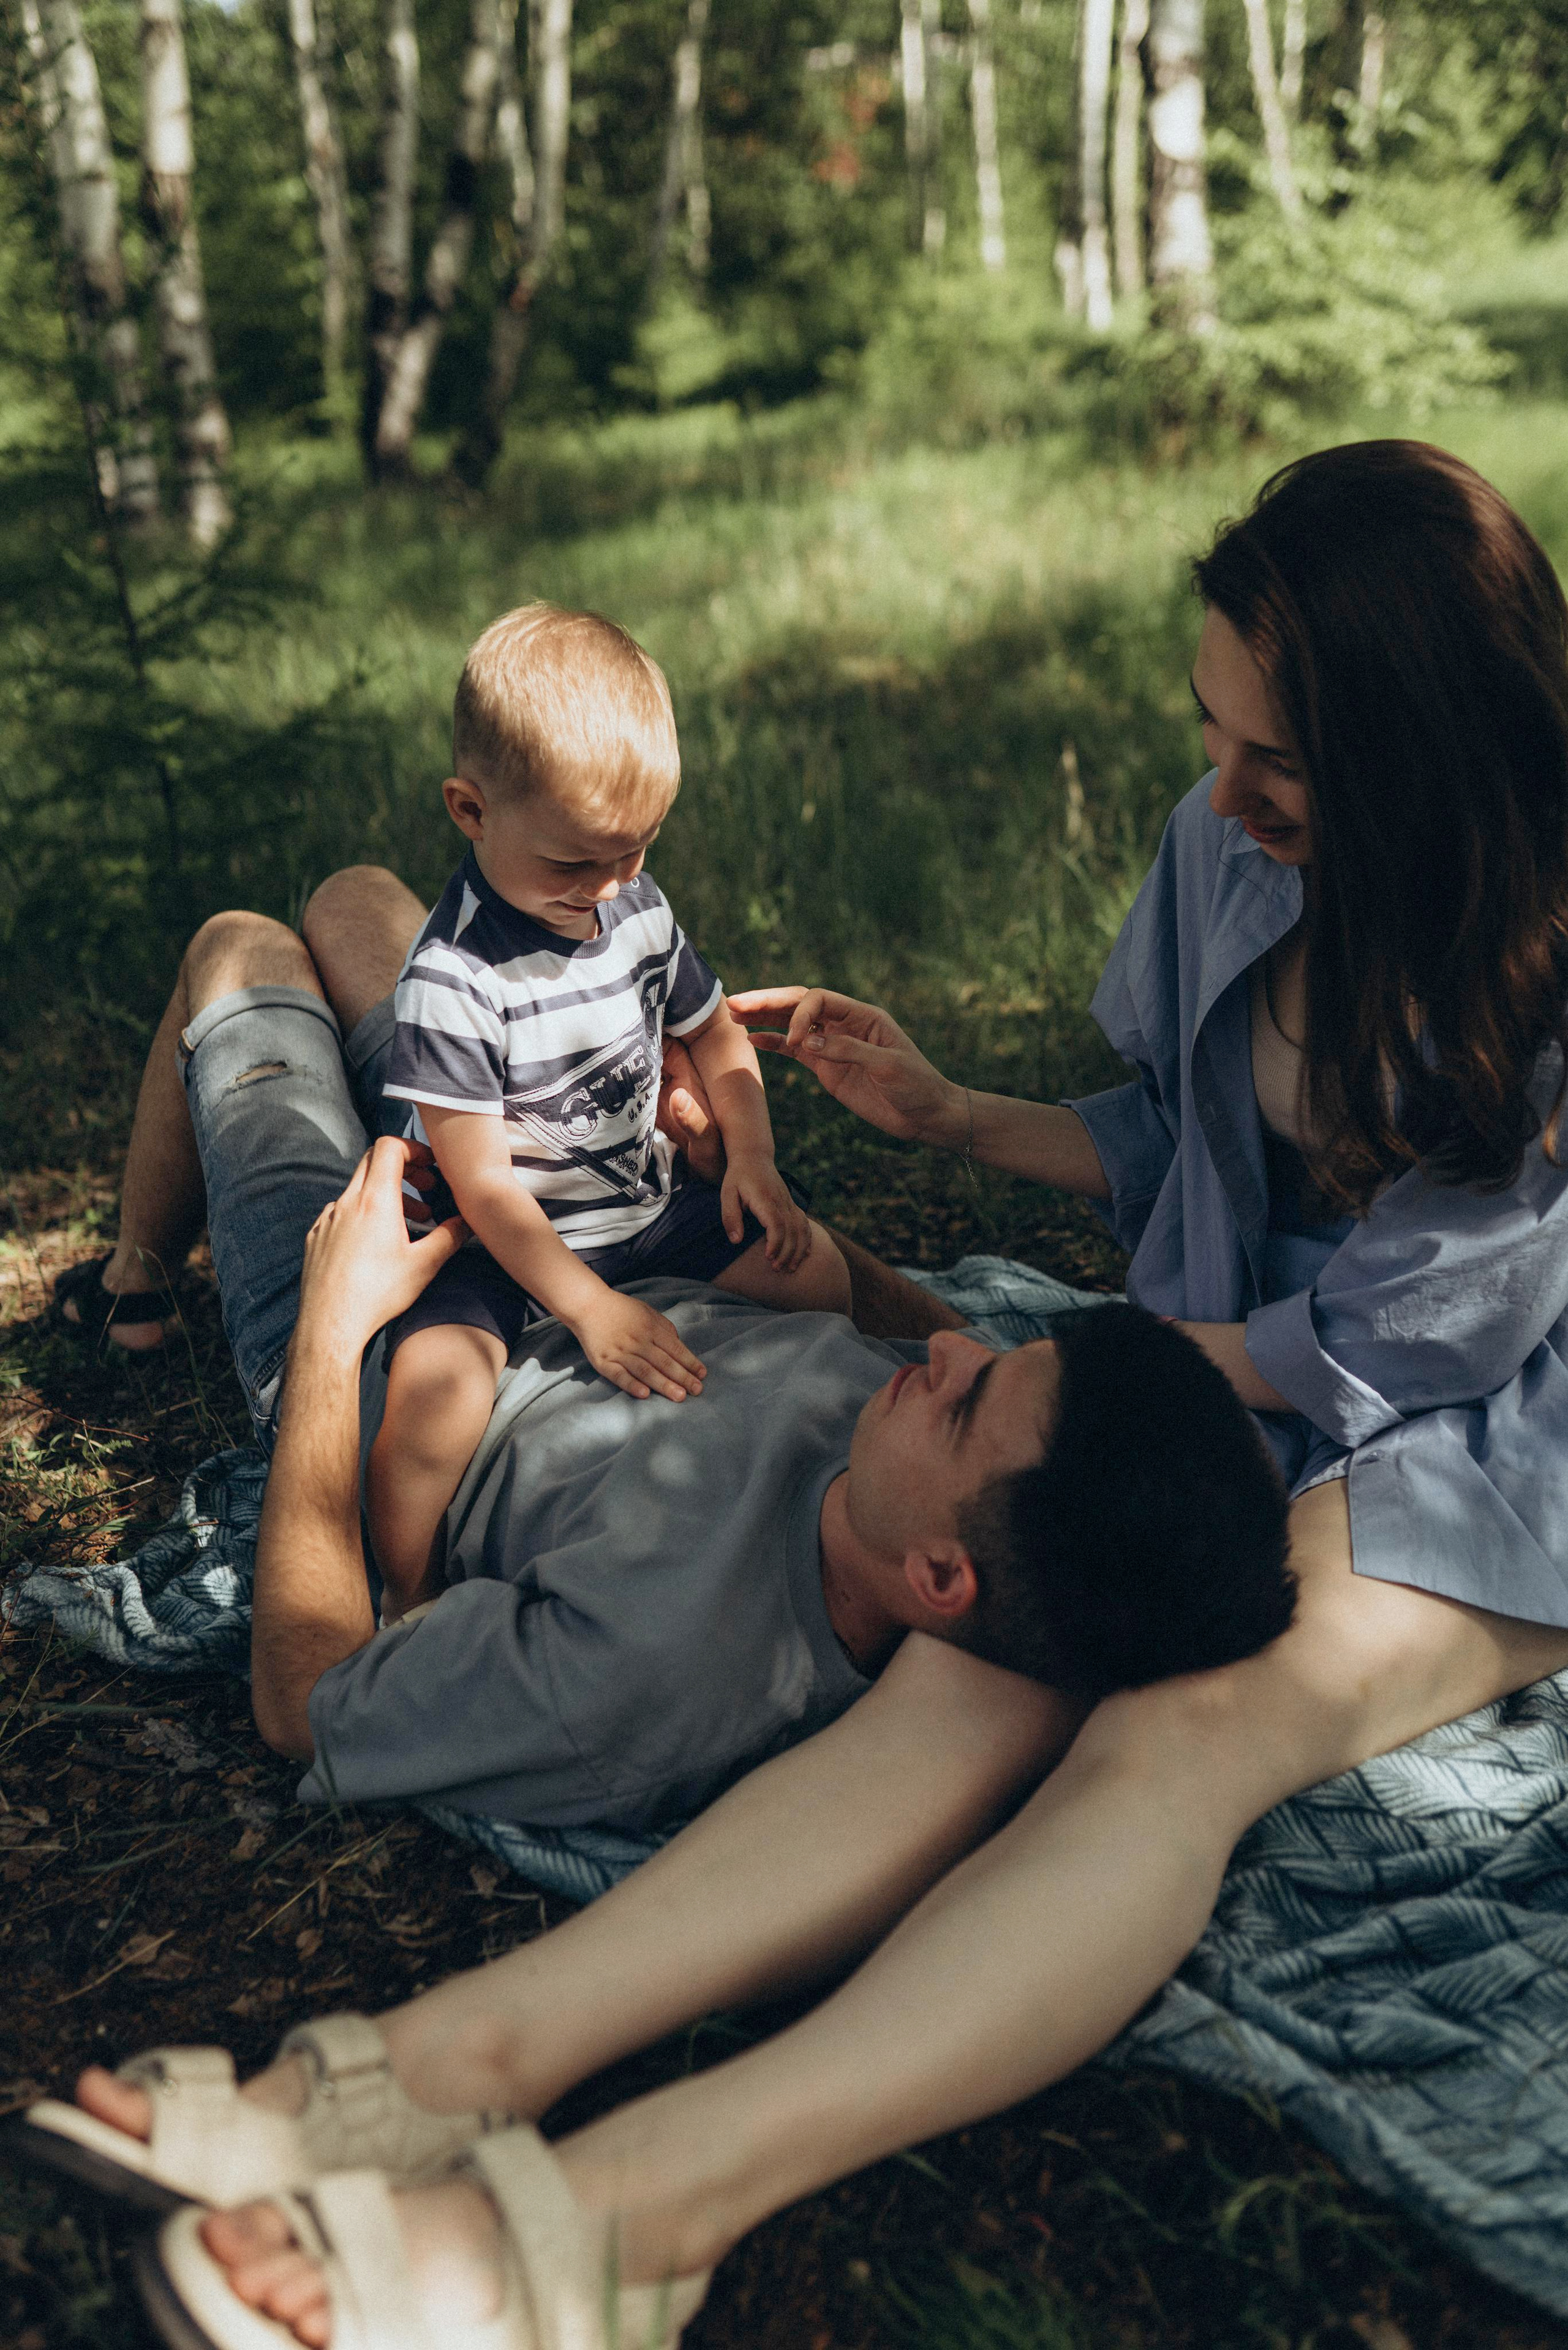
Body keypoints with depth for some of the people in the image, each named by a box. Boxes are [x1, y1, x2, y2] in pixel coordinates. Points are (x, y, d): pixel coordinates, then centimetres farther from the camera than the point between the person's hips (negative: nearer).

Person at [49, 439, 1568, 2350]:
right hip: (1219, 1387, 5)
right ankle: (468, 2051, -45)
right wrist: (942, 1114, 9)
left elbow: (1390, 1340, -15)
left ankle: (636, 2196, -53)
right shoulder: (1226, 843, 0)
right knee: (973, 1669, -27)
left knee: (1184, 1729, -36)